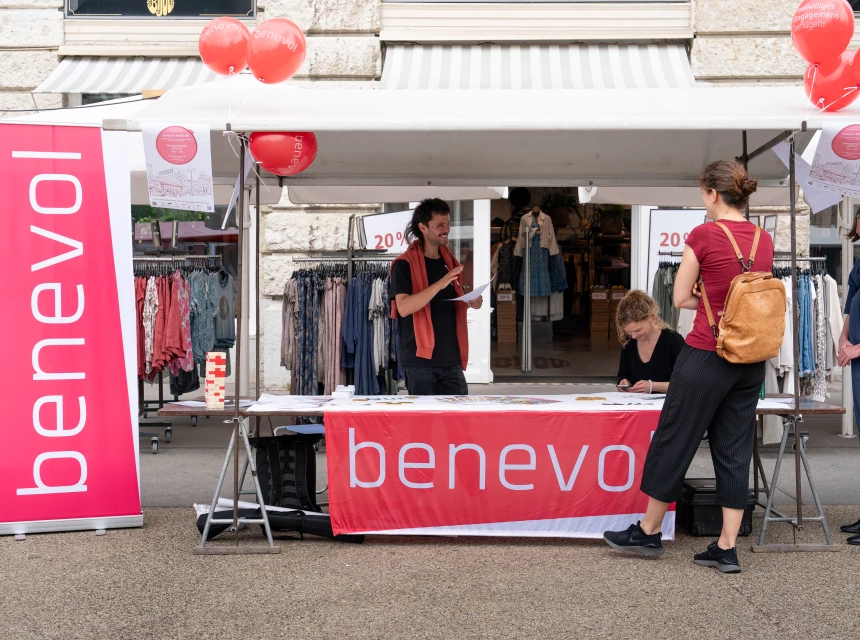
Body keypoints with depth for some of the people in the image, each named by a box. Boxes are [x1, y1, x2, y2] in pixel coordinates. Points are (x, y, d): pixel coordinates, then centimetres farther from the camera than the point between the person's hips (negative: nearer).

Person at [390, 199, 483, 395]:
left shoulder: (449, 261, 14)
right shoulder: (404, 265, -8)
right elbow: (404, 308, -20)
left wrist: (471, 303, 3)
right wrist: (439, 284, -28)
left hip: (451, 360, 6)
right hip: (420, 360, -6)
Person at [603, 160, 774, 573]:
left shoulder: (704, 235, -11)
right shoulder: (764, 240, 6)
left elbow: (681, 298, -5)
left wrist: (710, 298, 7)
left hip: (707, 355, -6)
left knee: (674, 441, 8)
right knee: (734, 450, 9)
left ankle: (649, 532, 20)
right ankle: (726, 549, 10)